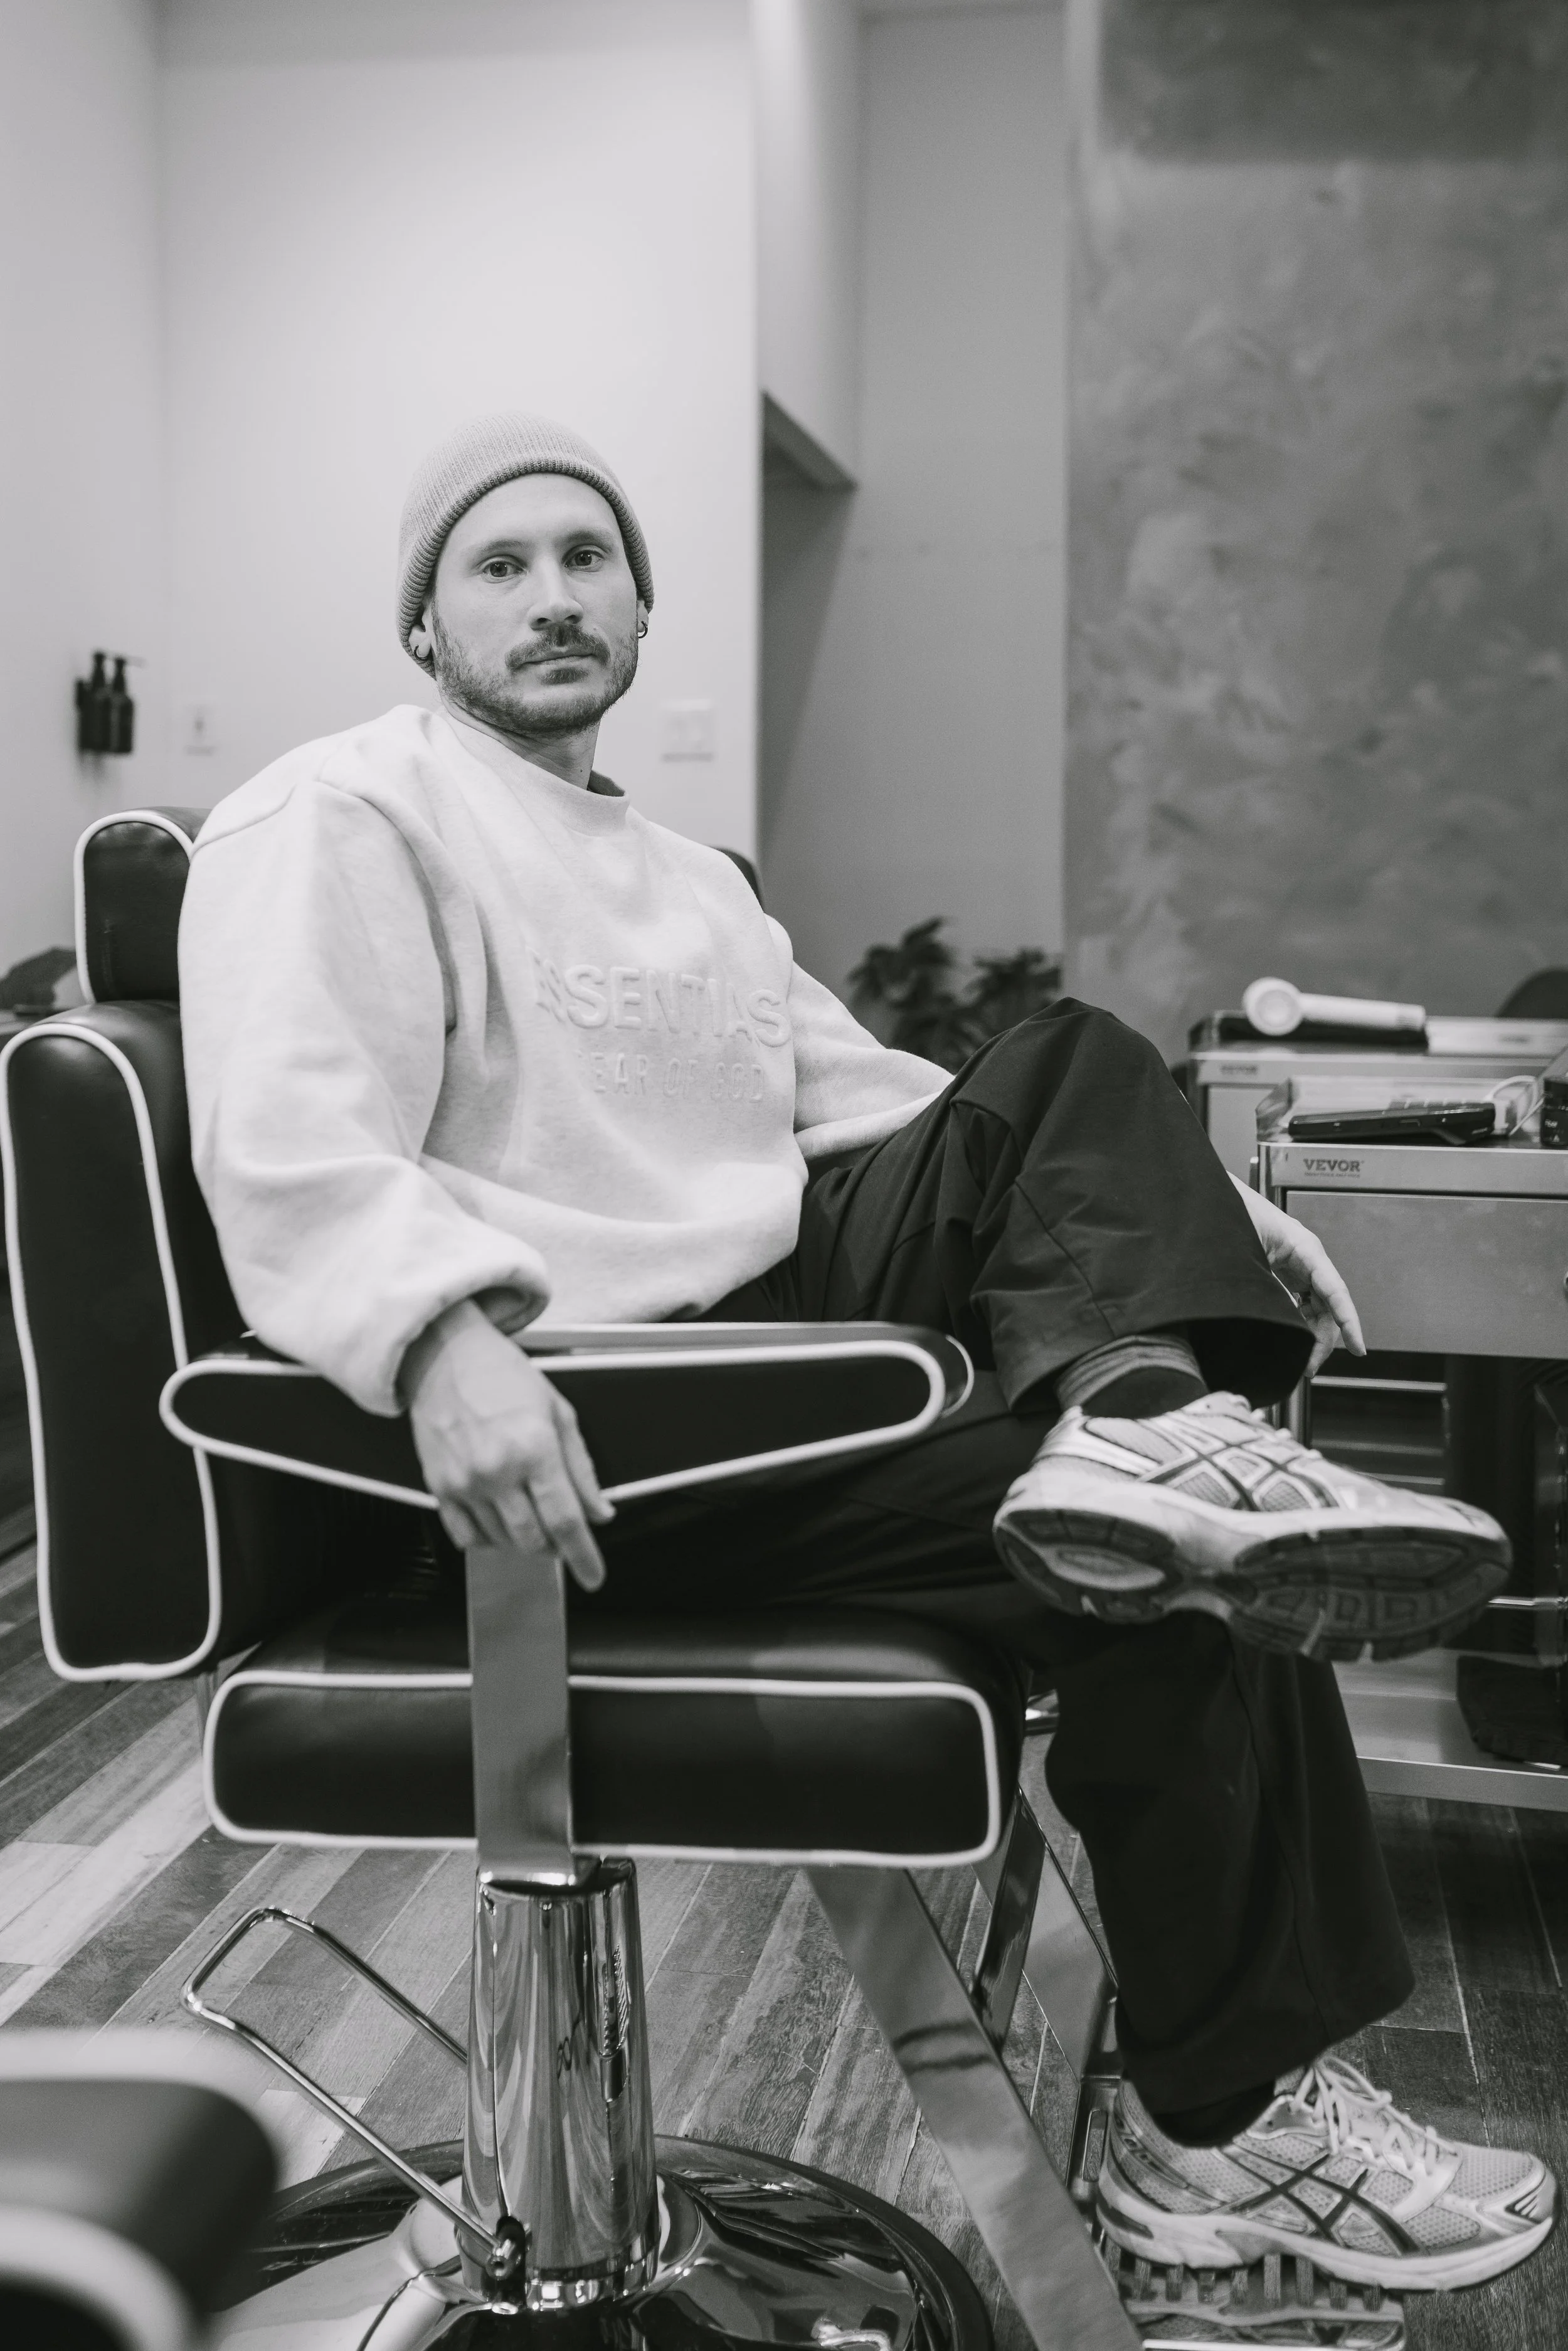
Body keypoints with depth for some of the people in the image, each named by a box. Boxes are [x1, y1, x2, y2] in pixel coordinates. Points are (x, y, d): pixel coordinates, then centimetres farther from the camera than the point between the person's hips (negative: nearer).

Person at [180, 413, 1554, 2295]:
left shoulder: (688, 878, 23)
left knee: (1072, 1072, -4)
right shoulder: (344, 820, -5)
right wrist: (444, 1337, -41)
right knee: (1183, 1588, -15)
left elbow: (861, 1098, 22)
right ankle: (1224, 2130, 0)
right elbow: (293, 1157, -20)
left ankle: (1144, 1429, -29)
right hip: (597, 1434, -9)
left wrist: (1186, 1210, 11)